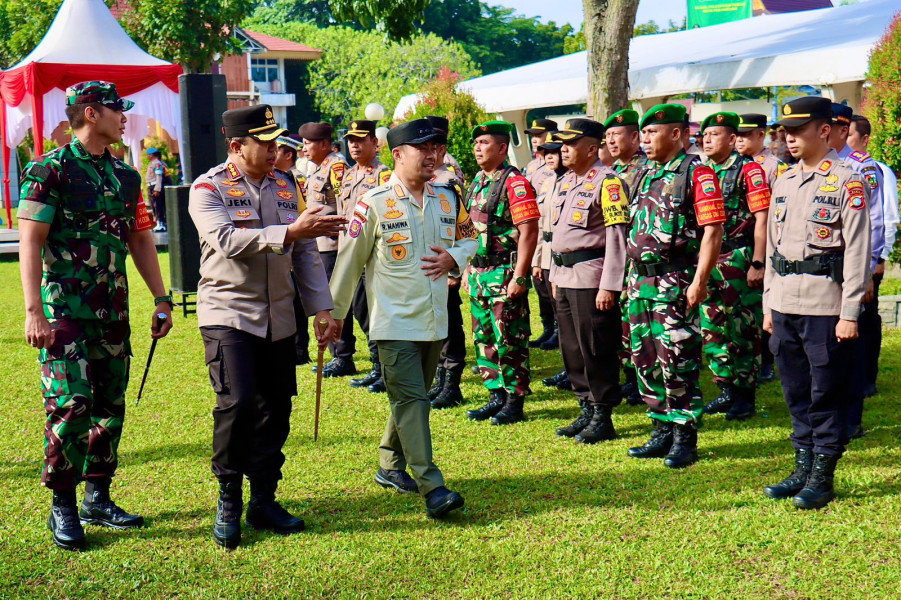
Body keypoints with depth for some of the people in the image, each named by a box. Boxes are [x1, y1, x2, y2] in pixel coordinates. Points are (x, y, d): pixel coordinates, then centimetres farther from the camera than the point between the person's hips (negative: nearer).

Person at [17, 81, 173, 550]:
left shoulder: (125, 176, 13)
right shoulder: (50, 170, -7)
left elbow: (140, 240, 18)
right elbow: (30, 243, -10)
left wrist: (162, 300, 14)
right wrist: (34, 309, -18)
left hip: (113, 309, 7)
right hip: (64, 308, -6)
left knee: (110, 405, 9)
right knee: (70, 404, -10)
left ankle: (97, 498, 21)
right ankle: (63, 508, 3)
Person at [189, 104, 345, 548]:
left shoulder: (285, 186, 11)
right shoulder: (208, 188, -6)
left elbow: (306, 253, 13)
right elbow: (228, 241, -24)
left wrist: (322, 308, 5)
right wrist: (289, 231, -31)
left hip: (278, 319, 5)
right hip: (228, 313, -5)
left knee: (275, 410, 6)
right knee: (236, 403, -16)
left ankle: (264, 501, 20)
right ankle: (229, 502, 2)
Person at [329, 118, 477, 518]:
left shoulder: (446, 199, 7)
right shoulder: (374, 204, -9)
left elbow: (469, 240, 19)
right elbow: (350, 261, -4)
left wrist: (453, 258, -5)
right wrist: (333, 315, 0)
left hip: (435, 320, 6)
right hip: (395, 321, -6)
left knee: (412, 397, 17)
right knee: (411, 399, -11)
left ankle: (390, 466, 34)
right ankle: (431, 487, -14)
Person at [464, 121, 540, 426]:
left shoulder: (514, 183, -13)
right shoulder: (477, 182, 14)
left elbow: (529, 231, -18)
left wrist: (519, 276, -21)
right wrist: (469, 269, 19)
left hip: (505, 272, -9)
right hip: (479, 272, 9)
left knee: (509, 339, -3)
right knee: (483, 338, 13)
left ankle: (515, 402, 6)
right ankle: (497, 395, 23)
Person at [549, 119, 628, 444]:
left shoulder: (608, 182, -12)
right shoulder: (565, 182, 16)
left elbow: (617, 236, -17)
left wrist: (609, 286, -21)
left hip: (591, 277, -9)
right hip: (564, 277, 9)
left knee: (596, 350, -2)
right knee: (571, 349, 13)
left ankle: (603, 417, 8)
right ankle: (587, 411, 25)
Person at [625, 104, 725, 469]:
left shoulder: (697, 173, -8)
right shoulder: (646, 175, 17)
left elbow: (713, 230, -14)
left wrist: (699, 280, -20)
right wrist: (633, 277, 17)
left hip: (676, 283, -8)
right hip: (640, 280, 8)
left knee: (678, 360, -5)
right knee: (646, 358, 11)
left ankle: (685, 438, 5)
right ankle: (663, 431, 21)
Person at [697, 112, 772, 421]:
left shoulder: (748, 170, -7)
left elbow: (761, 218, -11)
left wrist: (757, 263, -17)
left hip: (739, 260, -6)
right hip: (709, 262, 6)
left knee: (742, 332, 0)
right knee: (711, 329, 8)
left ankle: (746, 396, 9)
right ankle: (727, 390, 20)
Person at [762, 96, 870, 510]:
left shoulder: (848, 181, -7)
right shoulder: (784, 181, 13)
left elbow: (857, 250, -10)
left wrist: (850, 313, -14)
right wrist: (768, 303, 15)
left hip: (825, 304, -6)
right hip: (785, 304, 6)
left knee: (827, 393, 2)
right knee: (796, 392, 13)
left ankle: (823, 478, 11)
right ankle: (803, 468, 24)